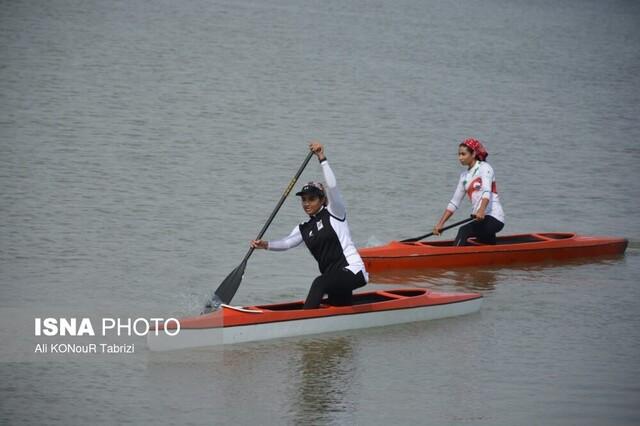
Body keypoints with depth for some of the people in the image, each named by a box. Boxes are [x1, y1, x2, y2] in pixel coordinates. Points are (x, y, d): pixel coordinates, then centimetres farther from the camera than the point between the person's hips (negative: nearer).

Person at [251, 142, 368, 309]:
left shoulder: (334, 213, 0)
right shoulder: (304, 229, 17)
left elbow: (332, 187, -16)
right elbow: (287, 242, 1)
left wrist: (322, 159, -21)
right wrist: (266, 245, -18)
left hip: (352, 271, -8)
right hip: (334, 278, 8)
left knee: (320, 283, -32)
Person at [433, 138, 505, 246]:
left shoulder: (484, 168, -4)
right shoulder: (464, 175, 17)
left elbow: (487, 191, -22)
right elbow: (454, 202, 16)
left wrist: (481, 210, -40)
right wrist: (440, 224, 7)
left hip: (494, 218, -8)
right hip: (481, 219, 8)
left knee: (464, 231, -27)